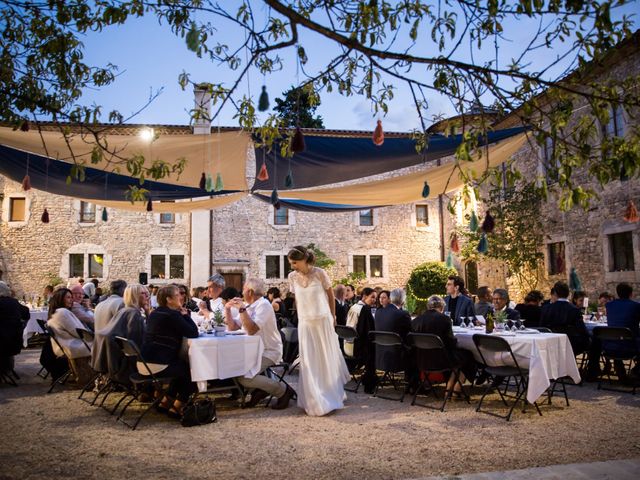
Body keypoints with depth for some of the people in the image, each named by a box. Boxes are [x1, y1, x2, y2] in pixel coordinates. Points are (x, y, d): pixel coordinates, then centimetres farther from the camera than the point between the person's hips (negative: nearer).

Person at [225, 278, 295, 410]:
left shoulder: (263, 305, -16)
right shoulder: (248, 306, 11)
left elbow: (252, 330, -28)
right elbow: (232, 327, 14)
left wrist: (242, 309, -26)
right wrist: (227, 309, 3)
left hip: (269, 352, -9)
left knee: (243, 377, -23)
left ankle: (283, 390, -8)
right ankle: (258, 390, 9)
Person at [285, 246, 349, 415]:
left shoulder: (320, 273, -12)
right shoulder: (292, 277, -3)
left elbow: (331, 295, 1)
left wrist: (333, 317, 9)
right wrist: (301, 314, 13)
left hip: (323, 321, -2)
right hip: (305, 323, 2)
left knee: (327, 359, 9)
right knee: (309, 362, 2)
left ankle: (332, 396, 28)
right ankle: (315, 401, 14)